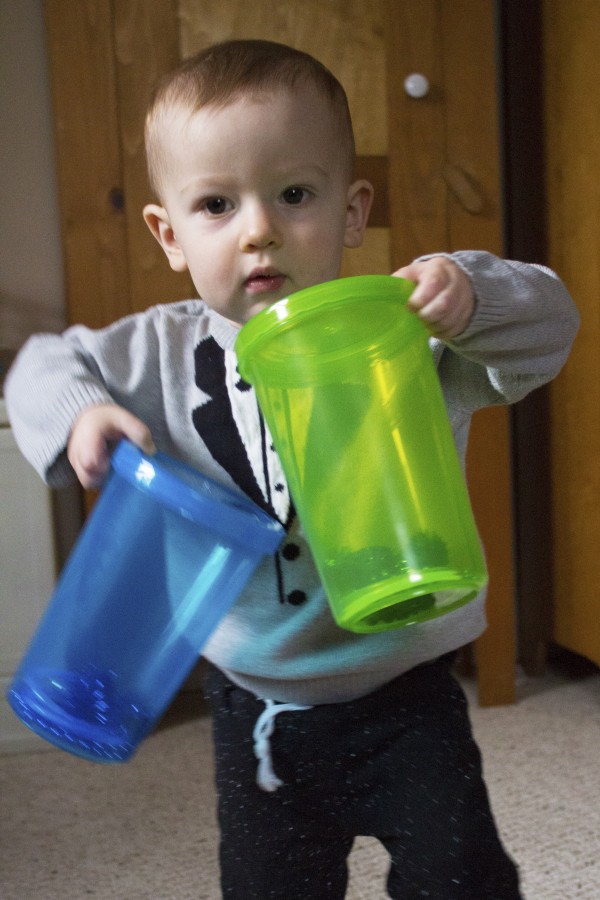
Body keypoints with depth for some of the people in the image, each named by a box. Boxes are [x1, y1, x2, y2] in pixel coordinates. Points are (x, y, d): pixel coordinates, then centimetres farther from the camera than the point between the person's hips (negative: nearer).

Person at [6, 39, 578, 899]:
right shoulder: (167, 353, -6)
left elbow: (546, 327, -16)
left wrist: (471, 297, -37)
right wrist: (78, 416, -16)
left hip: (407, 695, -2)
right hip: (258, 708, 3)